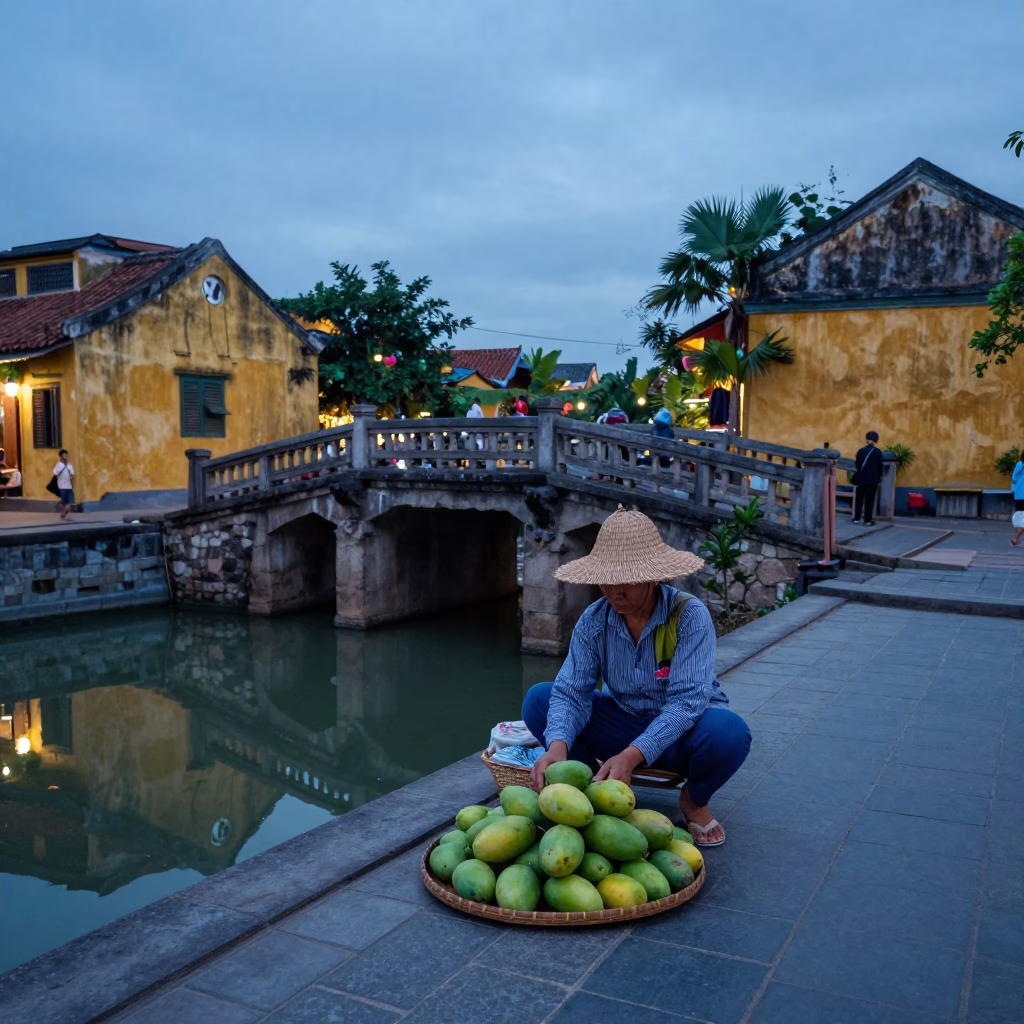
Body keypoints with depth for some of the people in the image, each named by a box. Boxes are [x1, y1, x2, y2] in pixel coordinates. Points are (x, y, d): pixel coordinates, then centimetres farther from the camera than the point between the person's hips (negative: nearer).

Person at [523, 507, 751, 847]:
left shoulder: (689, 616, -23)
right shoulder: (593, 621, -11)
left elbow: (686, 701, -30)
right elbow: (571, 692, -17)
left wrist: (631, 755, -44)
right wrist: (557, 745, -40)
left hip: (681, 732, -2)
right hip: (625, 723, 3)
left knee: (728, 732, -37)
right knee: (538, 699, -16)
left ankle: (694, 801, -2)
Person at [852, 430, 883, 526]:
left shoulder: (860, 451, 1)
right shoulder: (877, 452, -8)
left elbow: (857, 465, 8)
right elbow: (880, 465, -2)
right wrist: (879, 476, 15)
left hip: (861, 479, 3)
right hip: (872, 479, -3)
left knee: (859, 499, 11)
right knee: (870, 500, 0)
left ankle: (857, 518, 13)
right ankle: (868, 520, 1)